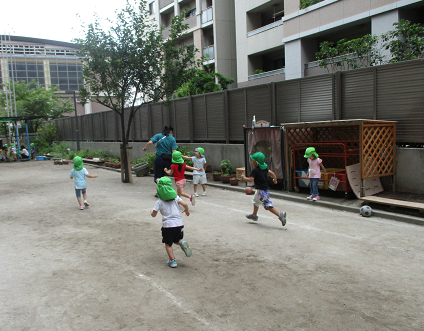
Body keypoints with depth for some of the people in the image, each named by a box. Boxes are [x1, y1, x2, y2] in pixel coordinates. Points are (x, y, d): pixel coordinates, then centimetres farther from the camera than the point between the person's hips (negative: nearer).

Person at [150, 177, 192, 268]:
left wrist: (151, 211, 24)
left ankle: (172, 261, 7)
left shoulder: (159, 202, -2)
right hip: (178, 224, 3)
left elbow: (154, 215, 1)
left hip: (167, 225, -3)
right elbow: (184, 204, -8)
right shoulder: (175, 197, 4)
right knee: (176, 240, 23)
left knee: (168, 244, 12)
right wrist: (187, 211, 12)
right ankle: (182, 243, -8)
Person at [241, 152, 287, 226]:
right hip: (266, 189, 9)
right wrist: (275, 179, 25)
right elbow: (272, 173, 8)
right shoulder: (265, 168, 6)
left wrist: (244, 178, -2)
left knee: (268, 205, -10)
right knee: (256, 201, 28)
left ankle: (280, 215, -22)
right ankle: (254, 215, 43)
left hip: (261, 191, -9)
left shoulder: (255, 170, -16)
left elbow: (250, 180, -20)